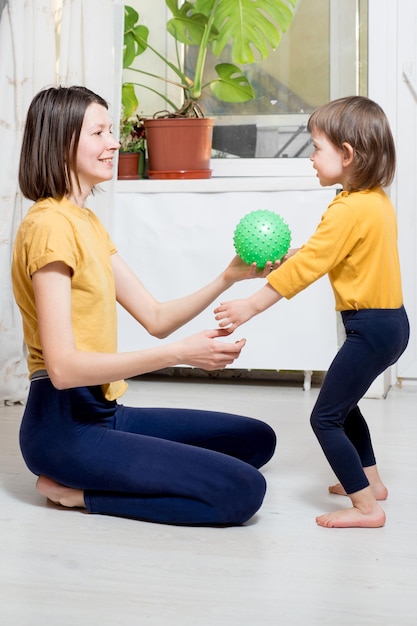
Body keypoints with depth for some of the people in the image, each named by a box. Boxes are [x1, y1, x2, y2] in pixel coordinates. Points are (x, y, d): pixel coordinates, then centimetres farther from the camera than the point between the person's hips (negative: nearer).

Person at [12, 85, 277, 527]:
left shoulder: (86, 221, 15)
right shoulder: (50, 225, -16)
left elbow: (156, 318, 11)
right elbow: (63, 366, -25)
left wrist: (228, 278, -3)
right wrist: (180, 353, -26)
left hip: (103, 412, 10)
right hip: (64, 427, -10)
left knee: (257, 439, 14)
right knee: (242, 490, -18)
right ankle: (76, 491, -5)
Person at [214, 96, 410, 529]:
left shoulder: (349, 210, -20)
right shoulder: (378, 201, 10)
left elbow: (306, 265, -20)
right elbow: (327, 255, 14)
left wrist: (251, 306, -16)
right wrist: (291, 258, 0)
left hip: (371, 327, -10)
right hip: (390, 320, 10)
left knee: (325, 417, -5)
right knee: (343, 404, 27)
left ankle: (366, 507, -1)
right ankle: (371, 480, 37)